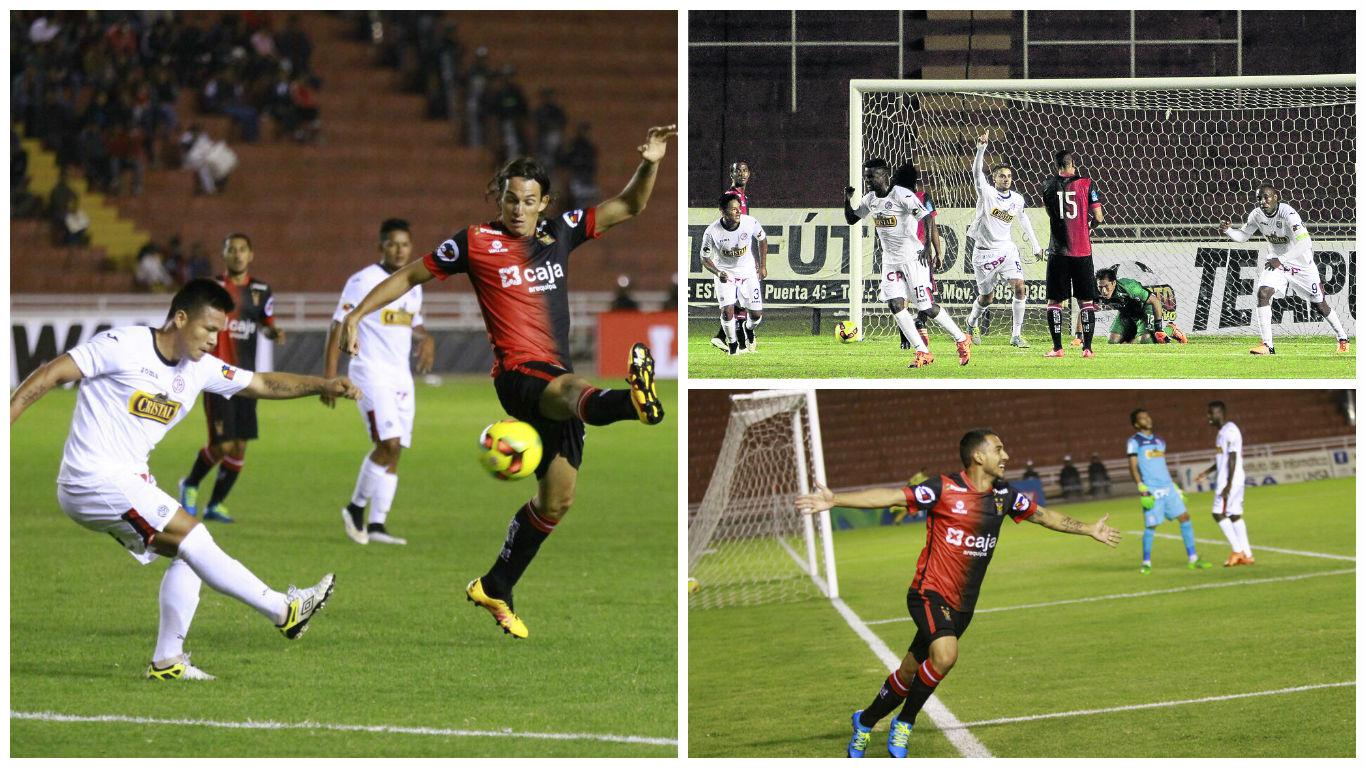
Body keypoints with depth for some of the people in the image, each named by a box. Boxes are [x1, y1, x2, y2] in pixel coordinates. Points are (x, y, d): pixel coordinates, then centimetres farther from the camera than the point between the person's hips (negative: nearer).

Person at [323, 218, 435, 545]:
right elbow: (339, 327, -8)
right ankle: (356, 508, -1)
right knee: (388, 443, -18)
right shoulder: (363, 282, -7)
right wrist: (329, 377, -15)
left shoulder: (413, 285, 14)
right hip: (371, 374, -7)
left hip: (401, 379, 7)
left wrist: (426, 338, 4)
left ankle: (377, 525, 3)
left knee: (393, 452, 1)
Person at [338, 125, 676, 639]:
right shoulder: (476, 243, 1)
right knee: (575, 388, -42)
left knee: (557, 499, 8)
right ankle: (632, 399, -79)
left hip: (555, 385, 7)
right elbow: (411, 275, 9)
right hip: (518, 376, -7)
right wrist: (358, 313, 1)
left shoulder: (560, 233, 13)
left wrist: (650, 165, 0)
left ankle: (495, 588, 23)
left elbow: (628, 207, 18)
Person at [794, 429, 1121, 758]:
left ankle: (865, 721, 34)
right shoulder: (944, 489, -15)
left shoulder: (1004, 495, 5)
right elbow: (889, 496, -19)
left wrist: (1089, 530, 31)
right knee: (945, 653, -30)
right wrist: (834, 500, -28)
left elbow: (1044, 515, 22)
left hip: (962, 606, 6)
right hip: (930, 593, -6)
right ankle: (904, 722, -11)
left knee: (910, 673, 11)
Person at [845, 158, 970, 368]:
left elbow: (927, 218, -22)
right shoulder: (871, 199, 6)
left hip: (912, 258, -7)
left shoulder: (902, 195, -17)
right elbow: (851, 219, 18)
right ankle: (922, 352, -2)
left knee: (927, 307, -5)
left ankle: (962, 340, 14)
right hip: (890, 261, 7)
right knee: (895, 305, -8)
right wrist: (848, 200, -2)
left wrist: (927, 247, -32)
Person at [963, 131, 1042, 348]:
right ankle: (972, 322, 40)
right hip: (984, 252, -3)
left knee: (1019, 288, -15)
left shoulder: (1017, 200, 3)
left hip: (1006, 249, 3)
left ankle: (1017, 335, -9)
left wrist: (1035, 245, 22)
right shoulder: (987, 193, -10)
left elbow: (1023, 220, 20)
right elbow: (977, 171, -25)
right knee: (986, 298, 7)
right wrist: (981, 148, -40)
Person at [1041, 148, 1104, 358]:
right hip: (1082, 251, 0)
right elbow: (1098, 217, -2)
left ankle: (1057, 348, 1)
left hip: (1058, 251, 0)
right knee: (1086, 301, 6)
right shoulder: (1086, 184, -3)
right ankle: (1087, 347, 1)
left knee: (1054, 301, 6)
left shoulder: (1049, 185, 2)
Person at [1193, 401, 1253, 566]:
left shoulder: (1230, 431, -15)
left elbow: (1233, 459, -20)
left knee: (1219, 513, -8)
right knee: (1234, 515, 8)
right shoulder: (1224, 431, 16)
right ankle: (1247, 555, 8)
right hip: (1225, 479, 10)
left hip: (1230, 480, -10)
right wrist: (1207, 472, 31)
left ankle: (1237, 550, -5)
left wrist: (1228, 484, -24)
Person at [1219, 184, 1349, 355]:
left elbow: (1304, 244, -34)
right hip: (1275, 262, 4)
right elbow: (1243, 236, 4)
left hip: (1301, 263, -4)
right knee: (1263, 293, -19)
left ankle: (1343, 339, 28)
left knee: (1319, 305, 7)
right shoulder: (1257, 215, -9)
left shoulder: (1288, 214, -28)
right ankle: (1267, 345, -17)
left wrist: (1281, 260, -33)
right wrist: (1228, 230, -16)